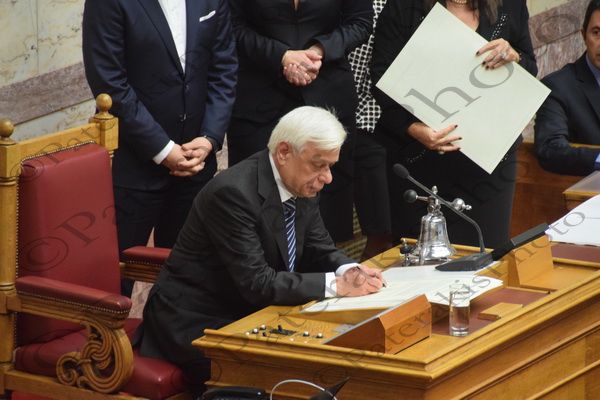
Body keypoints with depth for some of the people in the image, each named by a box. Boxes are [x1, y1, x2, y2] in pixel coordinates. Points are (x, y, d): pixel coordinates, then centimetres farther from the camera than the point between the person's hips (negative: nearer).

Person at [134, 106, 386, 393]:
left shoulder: (301, 185, 1)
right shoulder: (232, 192, -25)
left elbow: (320, 252, 11)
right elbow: (256, 283, -28)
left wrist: (350, 271, -12)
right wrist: (336, 284, -28)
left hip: (250, 313, 8)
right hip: (199, 323, -8)